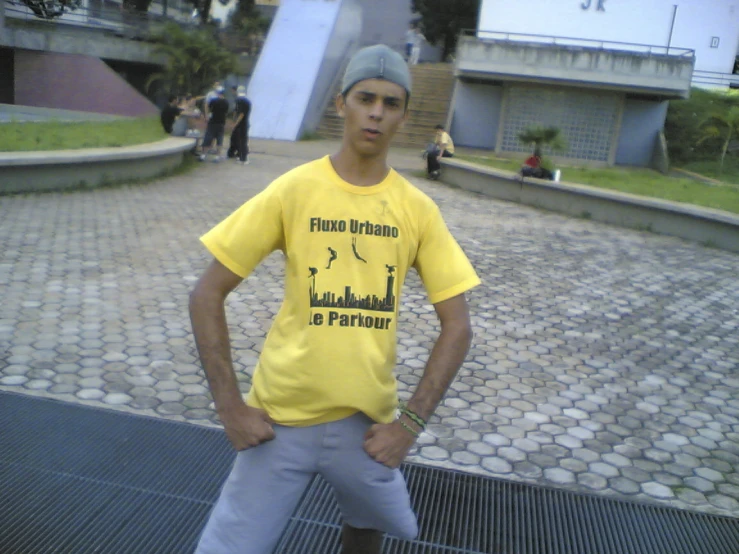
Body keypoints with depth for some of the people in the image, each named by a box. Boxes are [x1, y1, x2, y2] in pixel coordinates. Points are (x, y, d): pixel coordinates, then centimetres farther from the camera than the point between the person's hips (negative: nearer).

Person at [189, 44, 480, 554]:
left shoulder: (418, 209, -4)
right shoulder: (292, 190, -8)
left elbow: (457, 326, -1)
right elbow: (207, 295, -5)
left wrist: (412, 422, -6)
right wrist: (229, 405, -9)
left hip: (368, 421, 2)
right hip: (280, 419, -1)